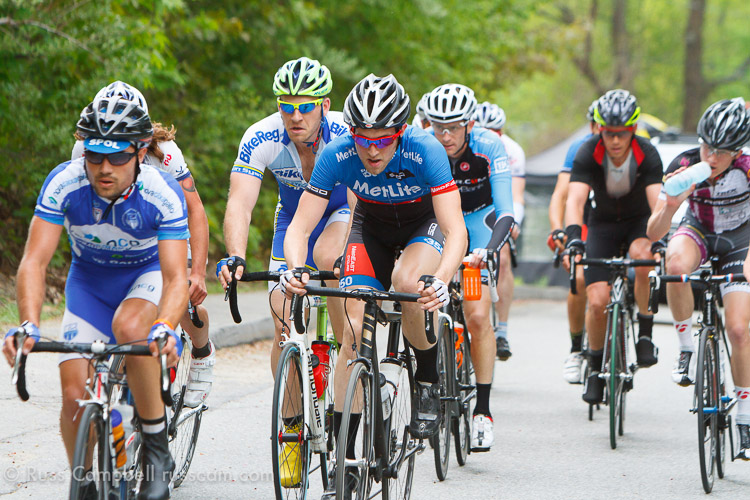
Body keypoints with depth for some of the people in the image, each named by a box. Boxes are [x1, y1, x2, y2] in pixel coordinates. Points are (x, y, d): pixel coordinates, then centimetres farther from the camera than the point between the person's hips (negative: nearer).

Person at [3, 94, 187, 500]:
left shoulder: (163, 193, -31)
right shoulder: (64, 183, -27)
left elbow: (175, 276, -34)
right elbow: (35, 260, -30)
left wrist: (165, 328, -55)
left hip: (148, 273, -2)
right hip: (89, 281, 2)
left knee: (129, 327, -36)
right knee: (75, 394, -11)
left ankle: (157, 447, -18)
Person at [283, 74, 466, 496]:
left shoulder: (425, 151, -34)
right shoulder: (337, 156, -28)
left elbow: (456, 232, -39)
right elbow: (300, 227, -26)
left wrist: (440, 281, -57)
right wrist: (295, 269, -47)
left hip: (425, 223, -2)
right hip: (372, 225, 2)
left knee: (408, 281, -35)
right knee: (354, 329, -13)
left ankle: (429, 381, -8)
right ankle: (345, 459, -6)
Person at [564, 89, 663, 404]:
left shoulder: (647, 154, -22)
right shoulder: (588, 154, -22)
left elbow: (657, 201, -32)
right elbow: (575, 200, -33)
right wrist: (573, 239, -50)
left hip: (638, 221, 0)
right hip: (603, 224, 0)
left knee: (642, 257, -36)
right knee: (598, 302, -14)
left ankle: (645, 333, -17)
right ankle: (595, 366, 11)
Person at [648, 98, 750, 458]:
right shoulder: (684, 167, -28)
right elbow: (654, 232, -29)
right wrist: (669, 206, -49)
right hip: (699, 232, 1)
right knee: (676, 263, -37)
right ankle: (687, 349, -17)